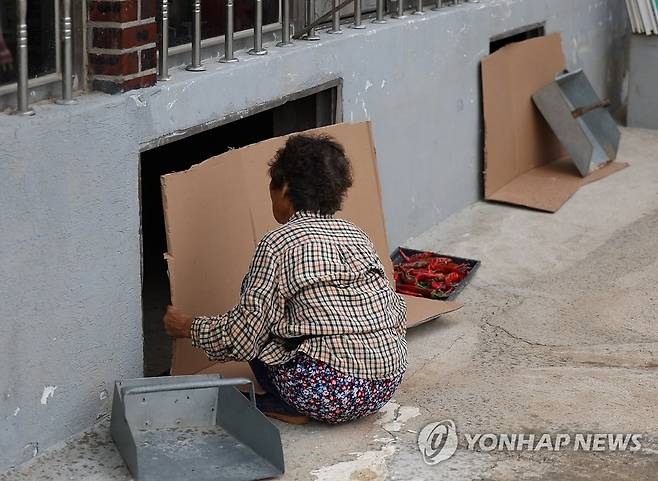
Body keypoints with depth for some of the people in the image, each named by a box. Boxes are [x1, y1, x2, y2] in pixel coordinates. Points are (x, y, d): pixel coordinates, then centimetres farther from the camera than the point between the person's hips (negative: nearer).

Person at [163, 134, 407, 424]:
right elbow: (398, 312, 15)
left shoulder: (278, 243, -7)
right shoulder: (357, 235, 11)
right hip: (388, 387, 7)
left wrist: (188, 327, 11)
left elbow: (243, 337, -8)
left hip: (330, 394, -7)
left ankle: (287, 407, 9)